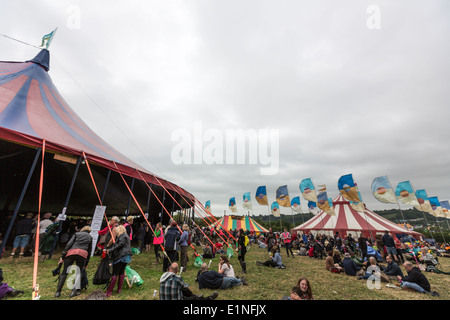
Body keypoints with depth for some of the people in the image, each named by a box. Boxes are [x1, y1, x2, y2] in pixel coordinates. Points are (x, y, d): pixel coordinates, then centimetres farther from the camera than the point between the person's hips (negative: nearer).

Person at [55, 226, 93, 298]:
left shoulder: (76, 234, 25)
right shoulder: (90, 237, 26)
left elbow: (69, 244, 7)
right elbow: (89, 251, 25)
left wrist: (62, 256, 6)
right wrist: (86, 263, 31)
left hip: (71, 252, 0)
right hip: (83, 254, 0)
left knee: (64, 272, 10)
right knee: (79, 272, 12)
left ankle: (58, 292, 8)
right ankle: (75, 290, 4)